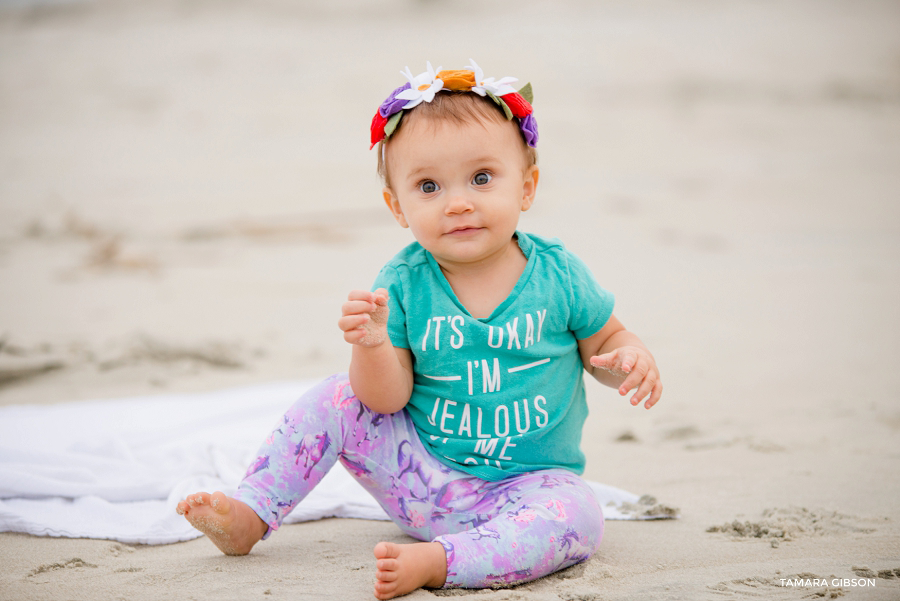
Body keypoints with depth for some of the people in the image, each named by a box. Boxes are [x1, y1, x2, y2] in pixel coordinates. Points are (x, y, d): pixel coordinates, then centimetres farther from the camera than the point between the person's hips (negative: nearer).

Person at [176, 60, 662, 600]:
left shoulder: (557, 274, -9)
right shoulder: (403, 284, -7)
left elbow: (605, 342, 7)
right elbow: (389, 398, -9)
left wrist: (631, 360, -17)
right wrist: (372, 345, -31)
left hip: (527, 482, -2)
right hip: (420, 473, 2)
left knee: (575, 516, -32)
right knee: (337, 401, -11)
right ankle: (248, 517, -6)